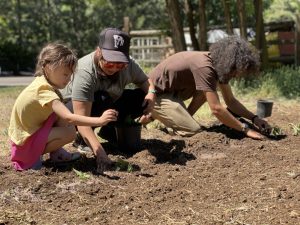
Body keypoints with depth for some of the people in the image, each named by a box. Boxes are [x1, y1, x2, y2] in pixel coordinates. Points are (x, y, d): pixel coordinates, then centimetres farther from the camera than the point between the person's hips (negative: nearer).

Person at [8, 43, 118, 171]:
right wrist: (99, 121, -43)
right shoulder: (45, 91, -29)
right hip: (25, 143, -9)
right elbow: (69, 118, -39)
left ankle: (56, 152, 8)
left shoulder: (42, 81, 0)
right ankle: (32, 157, -7)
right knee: (69, 132, -22)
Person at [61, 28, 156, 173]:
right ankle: (82, 139, -13)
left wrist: (151, 93, -24)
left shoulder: (129, 65, -20)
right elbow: (81, 120, -44)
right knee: (102, 100, -37)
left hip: (108, 105, 6)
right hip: (72, 109, -6)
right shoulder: (84, 72, -38)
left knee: (142, 97, -15)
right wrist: (99, 152, -55)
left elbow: (145, 81, 1)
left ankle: (108, 132, 0)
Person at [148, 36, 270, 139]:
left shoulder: (219, 64, -1)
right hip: (156, 95, -10)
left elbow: (230, 100, 8)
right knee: (193, 130, -19)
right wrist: (245, 129, -25)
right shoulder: (204, 67, -30)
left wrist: (254, 118, -3)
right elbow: (216, 109, -31)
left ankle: (181, 120, 6)